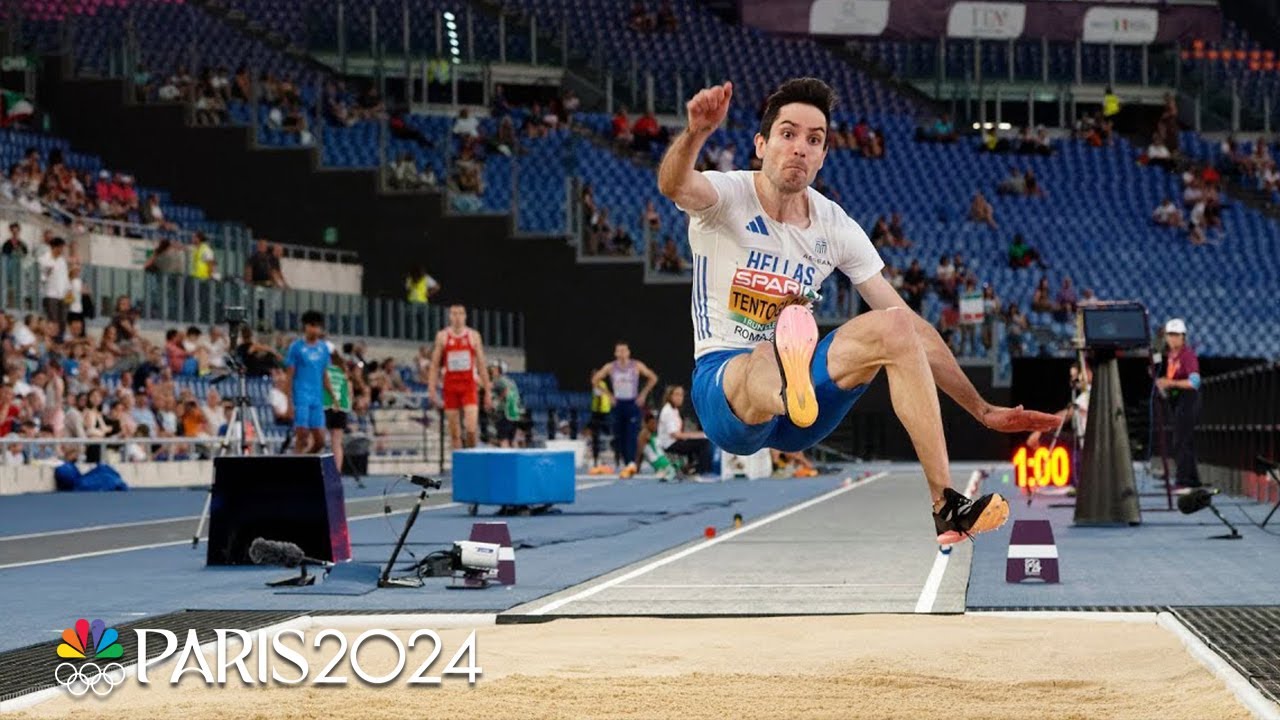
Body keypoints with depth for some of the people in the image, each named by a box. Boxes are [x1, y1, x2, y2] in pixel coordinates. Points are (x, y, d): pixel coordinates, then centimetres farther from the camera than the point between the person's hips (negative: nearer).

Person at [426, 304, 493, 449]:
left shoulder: (473, 336, 6)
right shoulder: (442, 336, 5)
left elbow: (482, 365, 8)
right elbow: (434, 365, 6)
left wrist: (488, 391, 5)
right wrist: (432, 390, -3)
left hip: (469, 386, -1)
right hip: (450, 387, 1)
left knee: (472, 429, -15)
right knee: (454, 432, 1)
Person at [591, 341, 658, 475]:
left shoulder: (637, 366, -3)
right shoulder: (610, 367, -1)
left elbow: (653, 378, 7)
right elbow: (595, 380, 10)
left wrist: (643, 394, 2)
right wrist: (608, 395, 5)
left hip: (633, 403, -2)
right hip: (618, 404, 2)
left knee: (632, 435, -16)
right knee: (619, 436, 4)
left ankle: (631, 463, -27)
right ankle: (623, 463, 14)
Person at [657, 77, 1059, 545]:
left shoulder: (836, 228, 5)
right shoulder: (728, 198, -6)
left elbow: (912, 330, 7)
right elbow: (672, 185, -32)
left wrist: (983, 410, 1)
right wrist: (697, 132, -56)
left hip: (803, 419, 5)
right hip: (723, 383, -5)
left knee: (893, 326, -18)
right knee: (767, 360, -38)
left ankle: (945, 504, -23)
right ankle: (786, 375, -78)